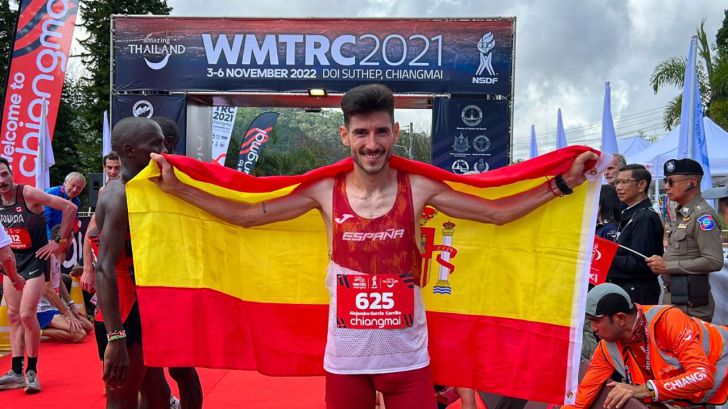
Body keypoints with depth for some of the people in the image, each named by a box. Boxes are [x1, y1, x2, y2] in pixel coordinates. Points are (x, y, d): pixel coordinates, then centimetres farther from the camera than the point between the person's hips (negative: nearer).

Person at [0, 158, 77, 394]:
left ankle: (31, 372, 2)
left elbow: (70, 208, -20)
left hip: (35, 259, -6)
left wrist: (60, 241, -16)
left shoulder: (28, 194, -18)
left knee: (27, 315, -13)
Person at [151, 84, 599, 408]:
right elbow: (245, 215, -2)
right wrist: (176, 187, -4)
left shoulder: (419, 189, -7)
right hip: (345, 355, 1)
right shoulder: (325, 192, -6)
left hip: (407, 356, 0)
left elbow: (498, 211, -3)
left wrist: (563, 182, -6)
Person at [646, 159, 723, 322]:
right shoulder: (681, 213, 14)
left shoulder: (703, 216, -15)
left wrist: (667, 266, -18)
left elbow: (714, 262, -21)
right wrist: (661, 261, 6)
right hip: (673, 295, 9)